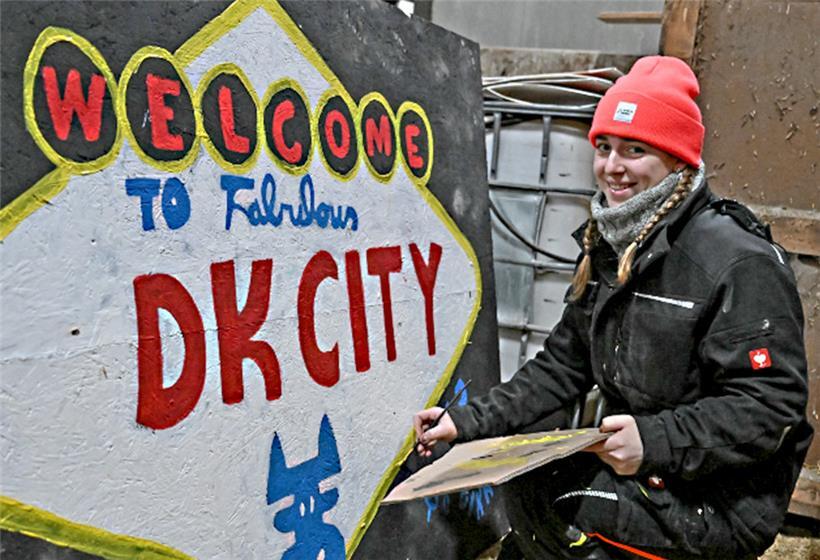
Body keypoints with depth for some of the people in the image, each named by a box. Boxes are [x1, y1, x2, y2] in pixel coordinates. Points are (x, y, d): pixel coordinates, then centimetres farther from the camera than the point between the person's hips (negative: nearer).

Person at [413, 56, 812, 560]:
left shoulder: (740, 262, -18)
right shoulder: (608, 249, 7)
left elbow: (769, 404, -21)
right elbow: (564, 365, 8)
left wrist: (655, 442, -32)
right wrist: (470, 422, 0)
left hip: (719, 506, -7)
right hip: (641, 475, 8)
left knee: (532, 498, -18)